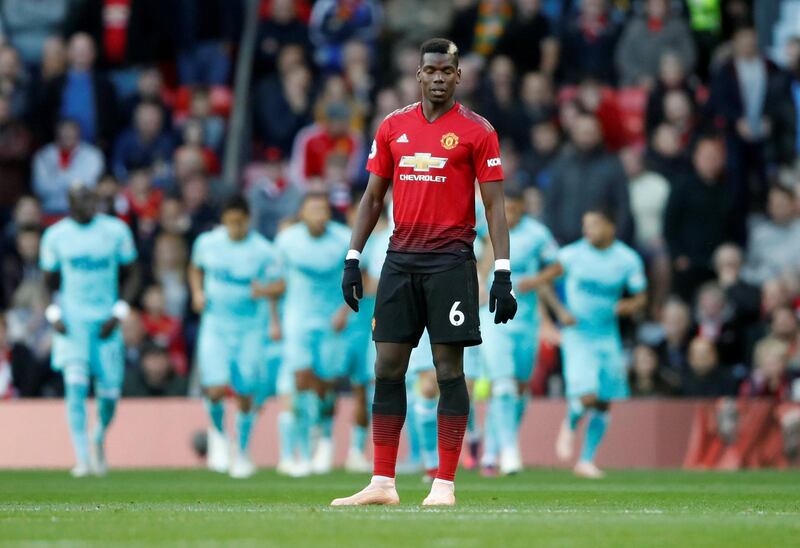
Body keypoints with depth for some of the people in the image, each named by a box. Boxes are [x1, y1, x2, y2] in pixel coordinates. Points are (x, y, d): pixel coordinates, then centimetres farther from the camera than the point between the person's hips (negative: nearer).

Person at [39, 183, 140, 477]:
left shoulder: (116, 231, -1)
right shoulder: (55, 236, 1)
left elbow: (132, 276, 6)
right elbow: (49, 282, 11)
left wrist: (118, 314, -6)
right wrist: (54, 315, -6)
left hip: (105, 319, 1)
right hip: (71, 320, -1)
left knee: (109, 392, 1)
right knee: (76, 386, -16)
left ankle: (99, 438, 33)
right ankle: (83, 458, -17)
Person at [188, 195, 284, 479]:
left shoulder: (263, 251, -8)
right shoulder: (207, 242, -1)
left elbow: (279, 285, -1)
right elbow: (196, 268, 18)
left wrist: (264, 291, -23)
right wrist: (197, 292, -1)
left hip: (250, 330, -1)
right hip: (215, 325, 1)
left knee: (245, 395, 2)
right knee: (215, 389, -15)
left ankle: (243, 453, 22)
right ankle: (218, 433, 16)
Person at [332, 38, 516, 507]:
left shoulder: (477, 130, -1)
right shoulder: (393, 127, 10)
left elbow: (494, 205, -2)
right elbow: (373, 196, 15)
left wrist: (503, 274, -9)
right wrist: (353, 258, 8)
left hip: (451, 261, -4)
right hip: (401, 259, 4)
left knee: (449, 369, -3)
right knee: (387, 367, 2)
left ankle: (444, 485, 0)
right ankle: (383, 484, 7)